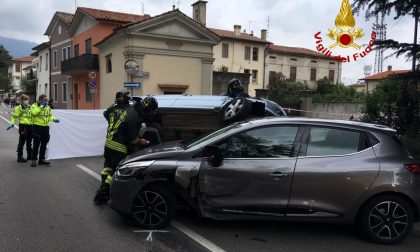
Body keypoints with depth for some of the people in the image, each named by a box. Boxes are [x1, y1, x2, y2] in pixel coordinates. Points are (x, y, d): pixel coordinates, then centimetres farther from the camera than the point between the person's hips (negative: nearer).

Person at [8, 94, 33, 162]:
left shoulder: (30, 107, 13)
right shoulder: (18, 108, -4)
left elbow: (33, 115, 24)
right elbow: (14, 116, -6)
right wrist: (12, 124, -17)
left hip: (30, 126, 6)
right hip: (23, 126, -6)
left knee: (29, 141, 15)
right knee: (22, 142, -3)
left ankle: (29, 155, 26)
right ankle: (20, 157, 3)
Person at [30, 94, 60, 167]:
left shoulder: (48, 107, 13)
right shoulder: (34, 106, -6)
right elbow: (34, 112, -26)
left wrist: (54, 119, 9)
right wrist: (41, 106, -25)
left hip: (46, 127, 6)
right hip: (37, 127, -6)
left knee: (44, 144, 11)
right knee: (36, 144, -3)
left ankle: (42, 159, 21)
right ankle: (34, 160, 7)